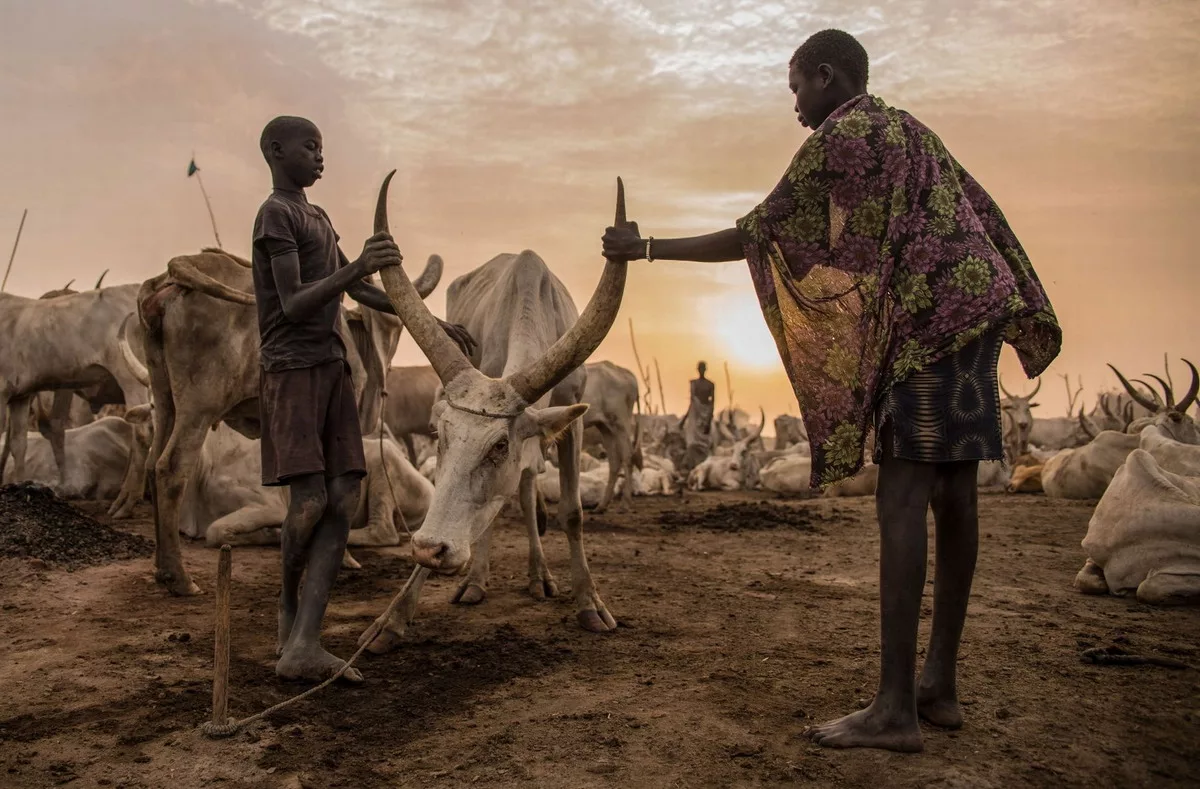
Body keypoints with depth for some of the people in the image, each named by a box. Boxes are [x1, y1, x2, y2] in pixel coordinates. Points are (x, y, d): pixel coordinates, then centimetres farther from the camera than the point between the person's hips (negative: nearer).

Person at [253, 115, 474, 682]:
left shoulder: (318, 219, 23)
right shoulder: (275, 215, -4)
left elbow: (362, 292, 24)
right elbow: (293, 304, -14)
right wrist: (357, 266, -27)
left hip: (332, 367, 8)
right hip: (292, 370, -8)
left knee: (344, 499, -6)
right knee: (310, 501, -15)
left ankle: (302, 647, -9)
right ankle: (289, 600, 15)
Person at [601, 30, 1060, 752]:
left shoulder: (838, 138, -3)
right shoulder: (909, 131, 24)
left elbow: (753, 238, -5)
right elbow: (986, 216, 22)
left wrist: (648, 248, 2)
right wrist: (1028, 315, 23)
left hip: (927, 321, -9)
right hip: (974, 310, 9)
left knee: (902, 497, -12)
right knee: (953, 491, 6)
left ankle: (895, 706, -12)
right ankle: (941, 684, 12)